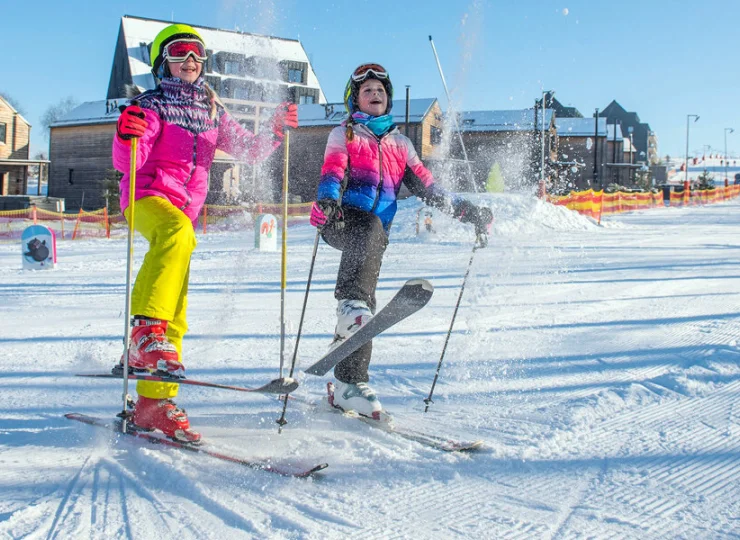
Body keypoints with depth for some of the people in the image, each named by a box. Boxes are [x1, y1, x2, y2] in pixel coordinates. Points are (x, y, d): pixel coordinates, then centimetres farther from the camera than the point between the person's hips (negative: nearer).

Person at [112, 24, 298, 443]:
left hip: (185, 210, 6)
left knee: (176, 316, 2)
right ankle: (147, 333, -48)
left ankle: (154, 403, 7)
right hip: (148, 195, -6)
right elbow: (127, 164, -10)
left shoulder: (213, 112, 18)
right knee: (178, 233, -41)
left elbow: (249, 150, 21)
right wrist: (127, 137, -32)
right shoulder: (152, 106, 1)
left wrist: (276, 130, 4)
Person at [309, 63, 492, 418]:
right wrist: (326, 200, -26)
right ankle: (350, 303, -52)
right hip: (343, 220, -3)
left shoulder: (400, 143, 26)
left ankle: (350, 384, -8)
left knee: (363, 308, -8)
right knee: (369, 226, -38)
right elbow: (332, 172, -3)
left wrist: (467, 213, 11)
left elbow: (426, 186, 23)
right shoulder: (344, 134, 15)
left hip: (376, 233, 3)